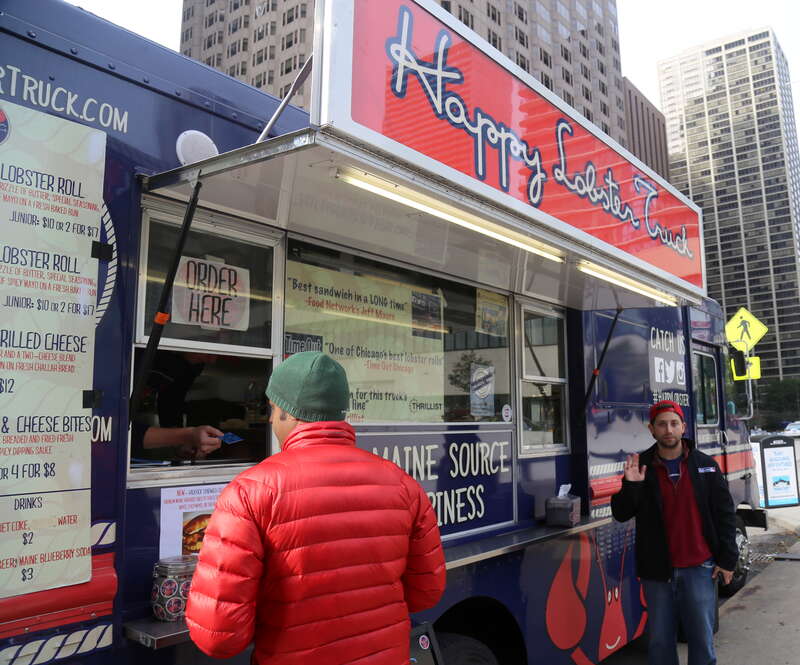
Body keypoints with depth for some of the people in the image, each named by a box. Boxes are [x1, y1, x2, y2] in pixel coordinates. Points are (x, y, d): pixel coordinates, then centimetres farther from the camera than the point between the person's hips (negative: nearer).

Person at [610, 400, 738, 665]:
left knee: (702, 638, 7)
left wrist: (727, 558, 0)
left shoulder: (705, 465, 1)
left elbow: (725, 513, 5)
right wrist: (630, 485, -18)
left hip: (699, 569, 0)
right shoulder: (640, 467, 0)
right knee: (660, 640, 9)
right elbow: (620, 514, -1)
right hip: (657, 571, 0)